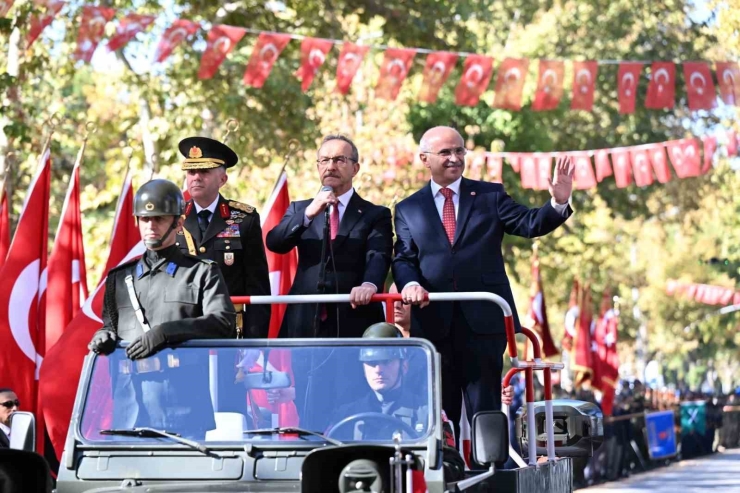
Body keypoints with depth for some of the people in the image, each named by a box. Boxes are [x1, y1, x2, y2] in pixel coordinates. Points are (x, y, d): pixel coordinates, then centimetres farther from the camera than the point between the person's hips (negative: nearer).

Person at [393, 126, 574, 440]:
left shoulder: (490, 196, 10)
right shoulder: (408, 210, 12)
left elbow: (529, 224, -1)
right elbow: (403, 258, 4)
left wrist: (558, 203, -20)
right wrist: (409, 283, -18)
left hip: (483, 320, -1)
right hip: (433, 321, 1)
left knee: (485, 408, -1)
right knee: (440, 411, 6)